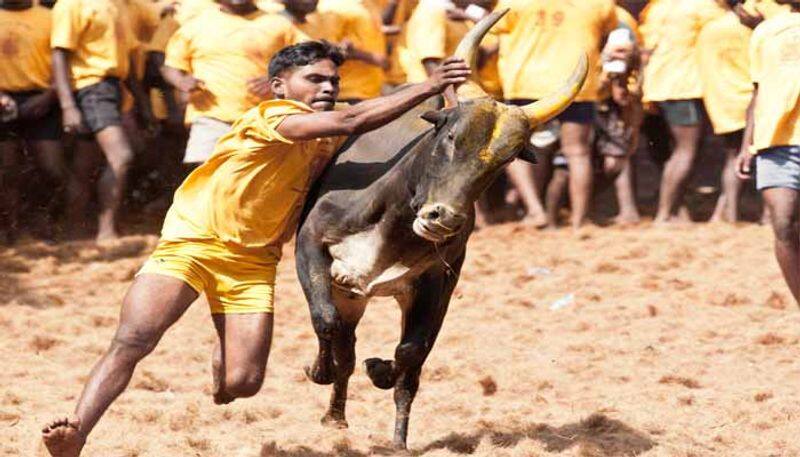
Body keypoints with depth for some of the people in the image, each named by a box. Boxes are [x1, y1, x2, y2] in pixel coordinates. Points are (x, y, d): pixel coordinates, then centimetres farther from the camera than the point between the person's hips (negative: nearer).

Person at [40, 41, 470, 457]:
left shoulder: (327, 139, 6)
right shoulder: (270, 118, -19)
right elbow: (348, 122, -30)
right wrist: (427, 87, -31)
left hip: (252, 258, 6)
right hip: (192, 240, -6)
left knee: (241, 384, -7)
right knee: (131, 341, -24)